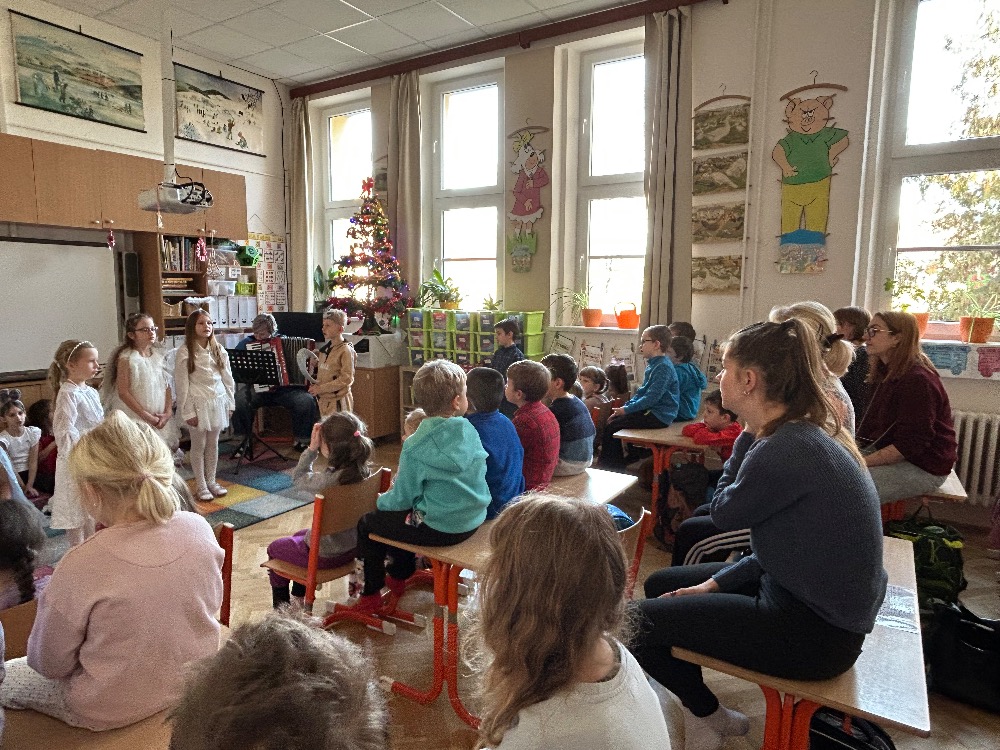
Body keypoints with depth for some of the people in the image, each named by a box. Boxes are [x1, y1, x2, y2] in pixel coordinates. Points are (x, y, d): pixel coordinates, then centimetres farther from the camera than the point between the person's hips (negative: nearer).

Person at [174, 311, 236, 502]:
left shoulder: (219, 350, 4)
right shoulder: (185, 353, -9)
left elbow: (228, 379, 8)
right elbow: (181, 384, -9)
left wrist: (230, 403, 5)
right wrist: (188, 411, -11)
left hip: (217, 402, 4)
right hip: (198, 404, -4)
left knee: (213, 444, 13)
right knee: (198, 445, 6)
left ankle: (211, 481, 25)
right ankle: (200, 485, 17)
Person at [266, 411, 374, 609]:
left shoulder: (329, 479, -34)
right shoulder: (364, 471, -13)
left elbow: (298, 478, -12)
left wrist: (311, 449, -14)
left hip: (327, 554, -7)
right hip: (352, 546, 7)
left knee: (274, 549, 22)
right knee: (299, 536, 36)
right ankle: (298, 597, 51)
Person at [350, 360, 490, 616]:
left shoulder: (415, 448, -21)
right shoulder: (470, 431, -6)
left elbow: (403, 498, -12)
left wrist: (382, 500, 12)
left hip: (439, 530, -6)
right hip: (473, 522, 6)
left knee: (367, 523, 15)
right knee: (407, 514, 32)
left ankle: (371, 596, 29)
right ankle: (399, 575, 47)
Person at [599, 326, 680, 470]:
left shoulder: (663, 367, -17)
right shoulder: (652, 364, 16)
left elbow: (652, 397, -22)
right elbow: (642, 392, 20)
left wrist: (627, 409, -17)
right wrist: (625, 406, 7)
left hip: (659, 416, -10)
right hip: (650, 410, 10)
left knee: (611, 427, -15)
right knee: (614, 419, 7)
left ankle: (611, 467, -3)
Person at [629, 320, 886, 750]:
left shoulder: (787, 449, -29)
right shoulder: (809, 433, 3)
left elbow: (724, 513, -10)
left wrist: (747, 436, -8)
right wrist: (716, 583, 5)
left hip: (815, 633, -10)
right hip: (818, 603, 10)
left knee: (636, 621, -5)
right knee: (660, 585, 17)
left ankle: (705, 714, 21)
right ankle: (705, 711, 28)